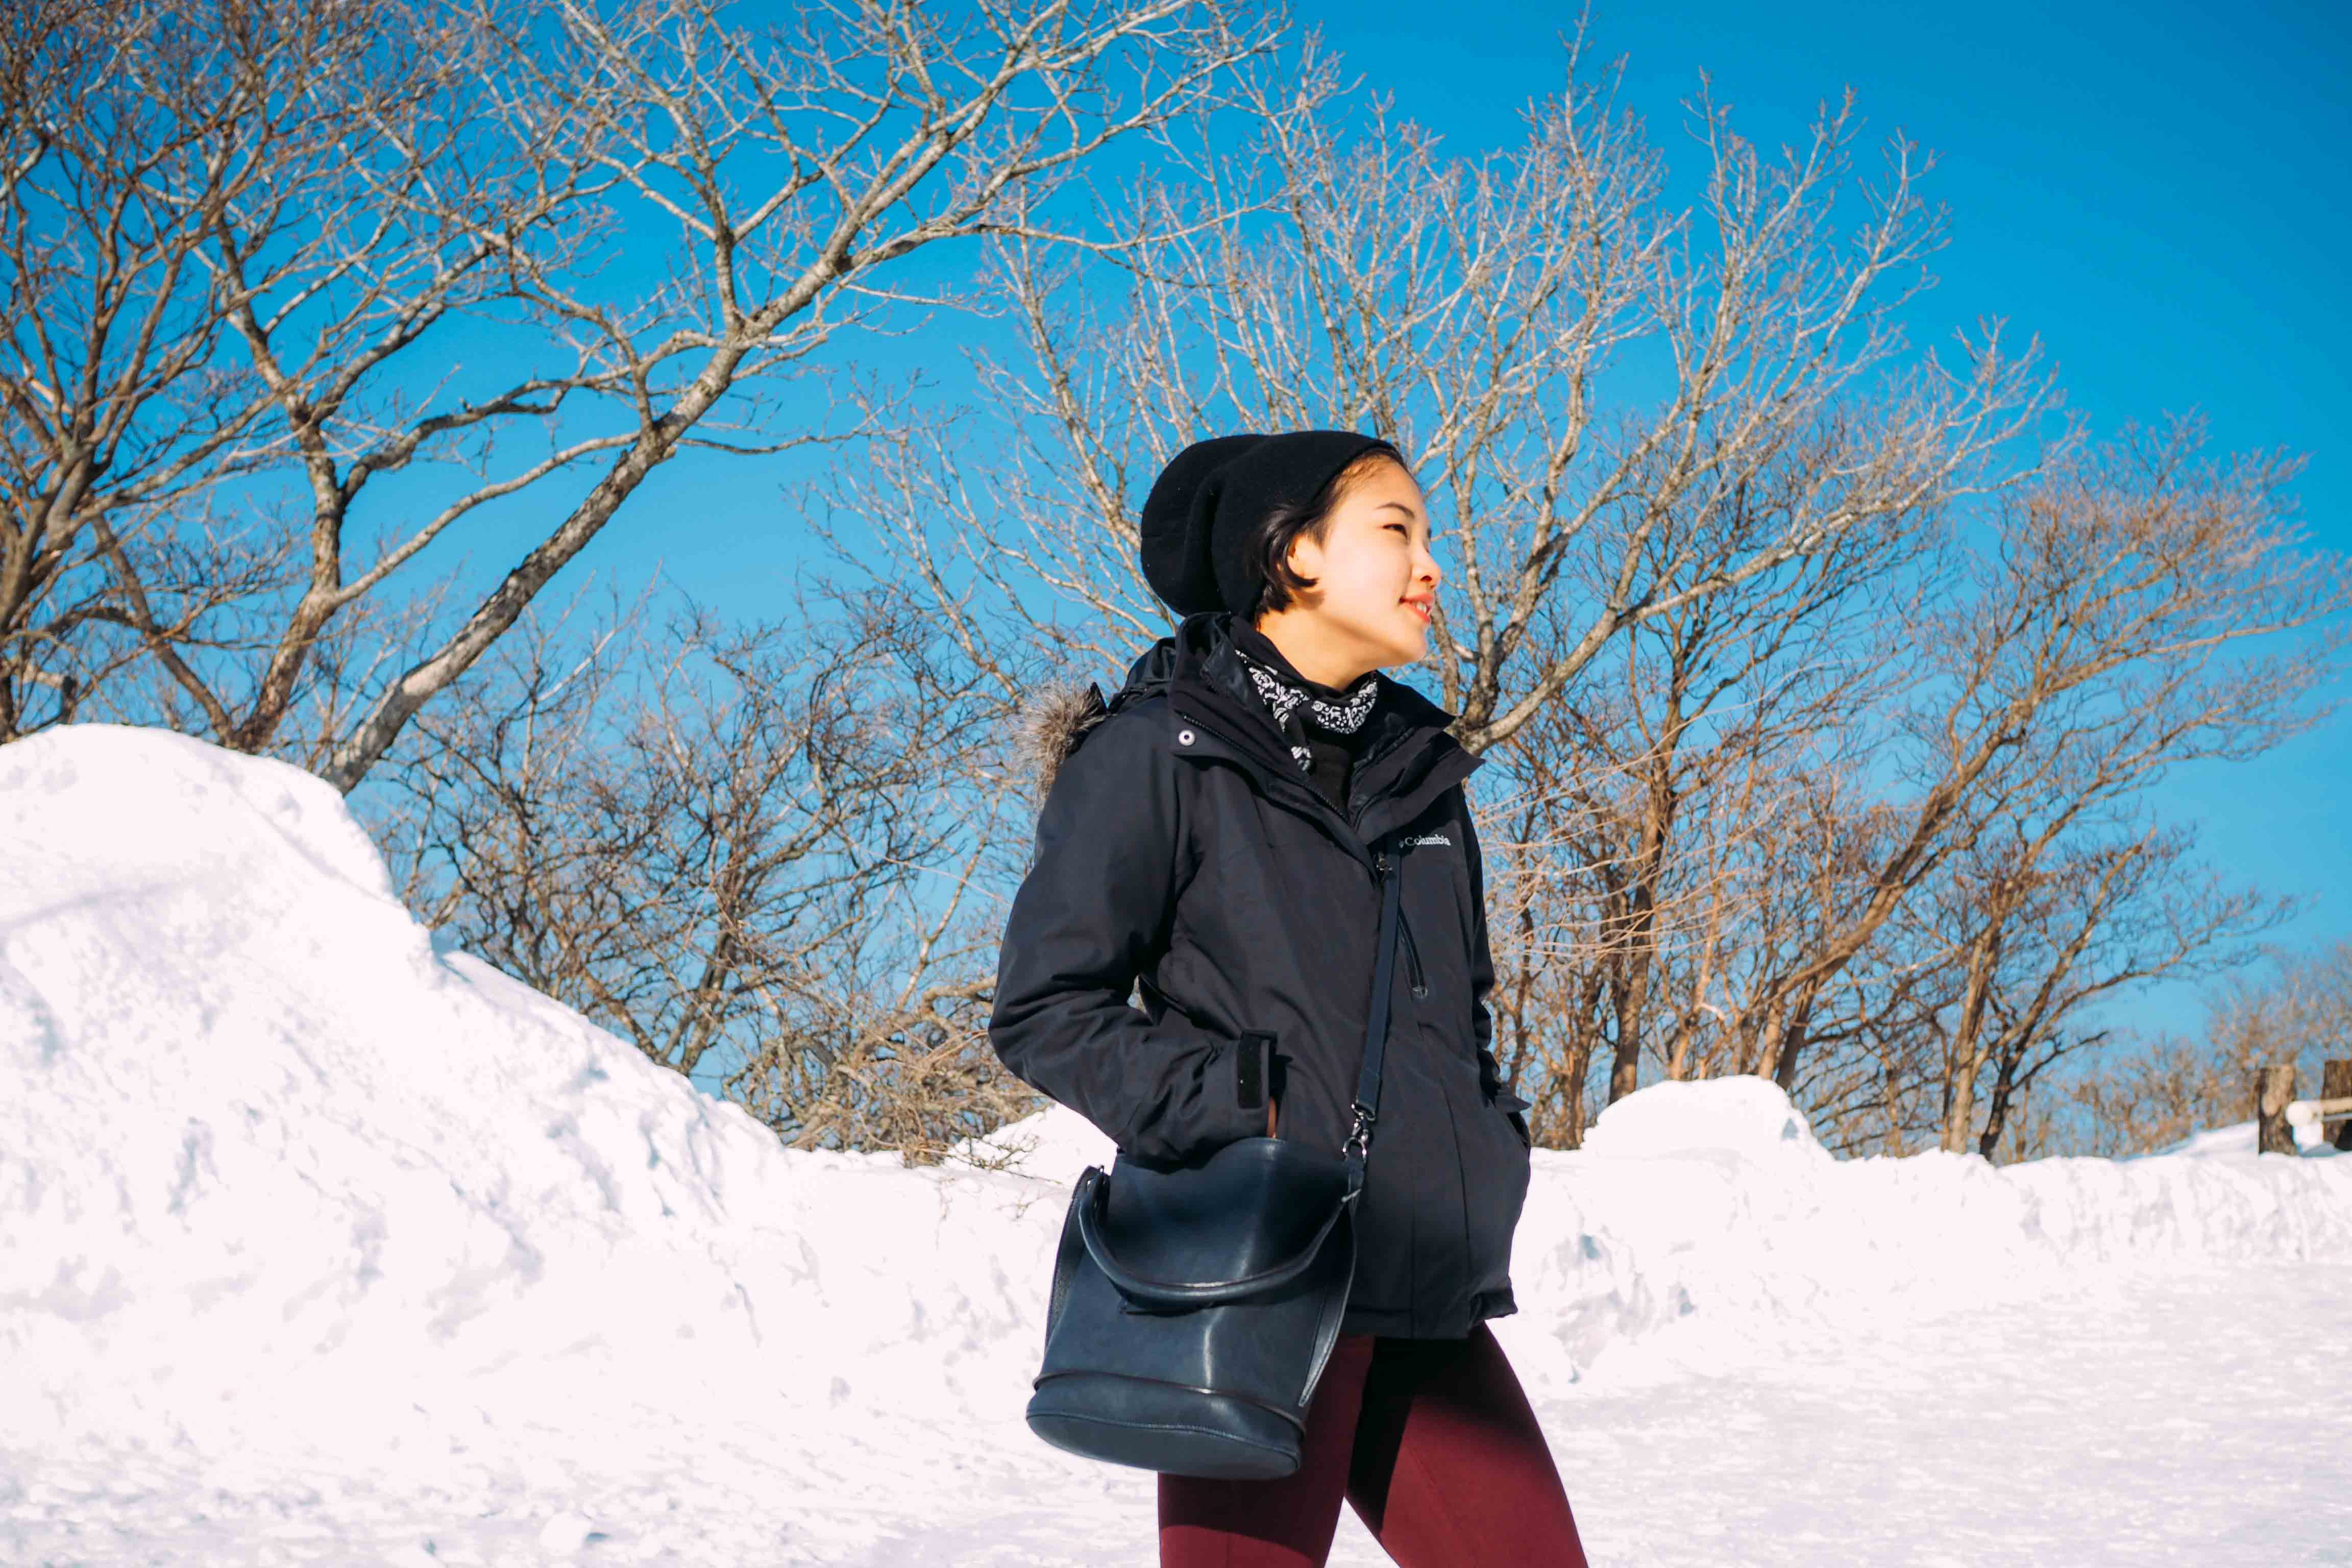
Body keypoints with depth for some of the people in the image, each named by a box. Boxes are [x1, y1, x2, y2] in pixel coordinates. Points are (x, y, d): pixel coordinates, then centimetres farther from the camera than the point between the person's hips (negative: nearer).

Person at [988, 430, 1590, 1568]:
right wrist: (1234, 1116, -15)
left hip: (1427, 1299, 7)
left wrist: (1490, 1150, 10)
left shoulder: (1419, 771, 17)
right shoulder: (1156, 753, -3)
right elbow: (1043, 1009, -6)